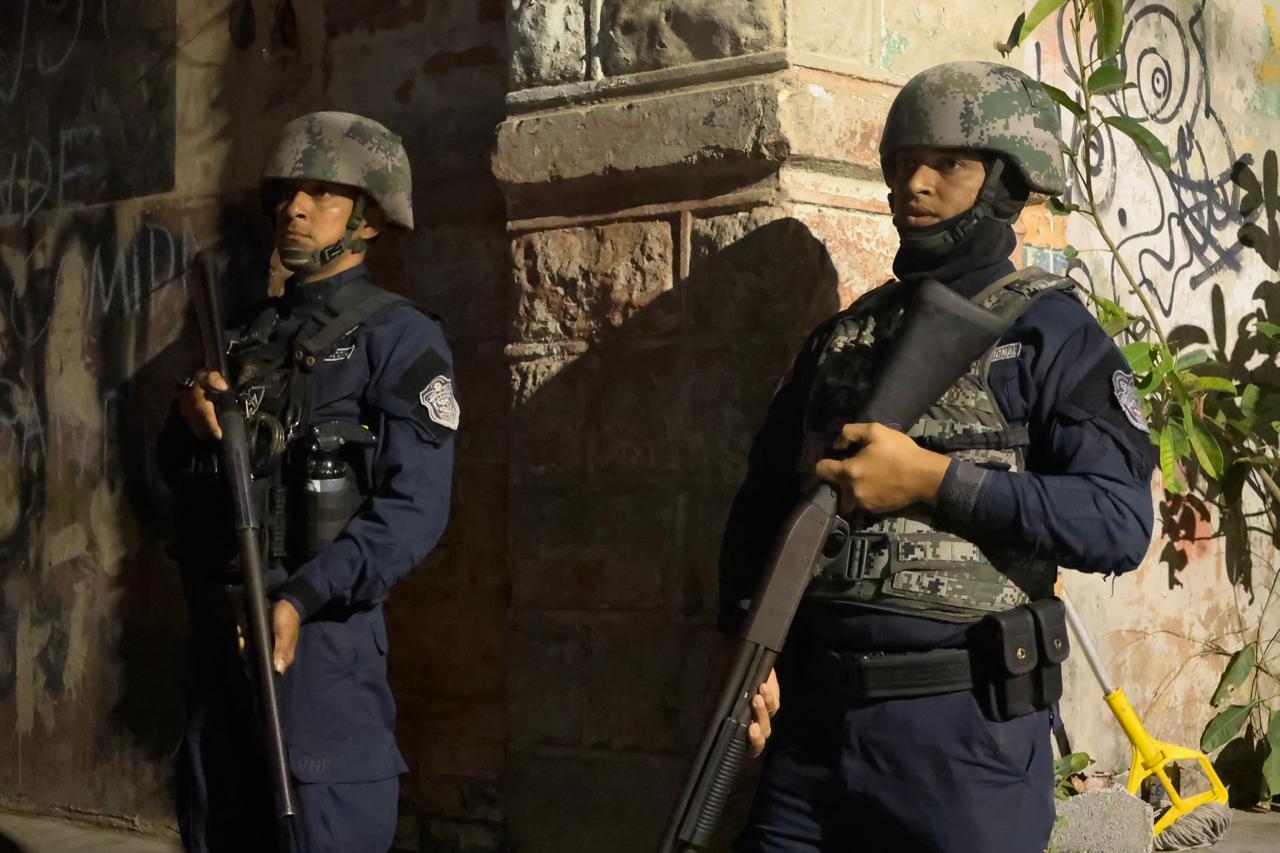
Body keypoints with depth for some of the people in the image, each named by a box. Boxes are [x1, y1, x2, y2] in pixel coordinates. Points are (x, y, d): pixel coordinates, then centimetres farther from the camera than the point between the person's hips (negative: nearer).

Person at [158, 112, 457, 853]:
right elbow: (185, 479, 20)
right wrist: (193, 425, -2)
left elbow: (416, 508, -15)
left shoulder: (399, 337, -5)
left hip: (322, 628, -7)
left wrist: (302, 598, -24)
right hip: (218, 624, 7)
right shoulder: (250, 337, 16)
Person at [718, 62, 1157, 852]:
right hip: (812, 714, 5)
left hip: (965, 727, -4)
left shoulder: (1049, 330, -2)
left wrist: (934, 479, -18)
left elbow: (1122, 523, -13)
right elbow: (763, 500, 17)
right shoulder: (842, 338, 14)